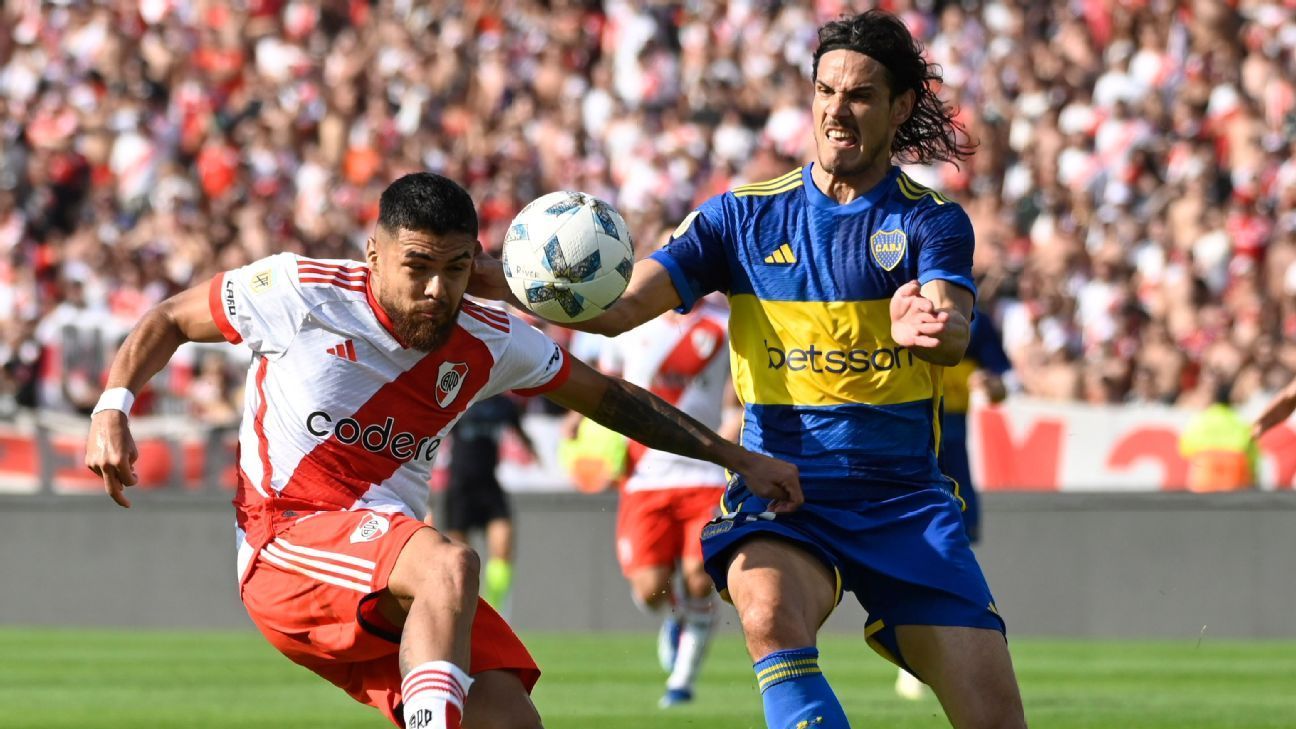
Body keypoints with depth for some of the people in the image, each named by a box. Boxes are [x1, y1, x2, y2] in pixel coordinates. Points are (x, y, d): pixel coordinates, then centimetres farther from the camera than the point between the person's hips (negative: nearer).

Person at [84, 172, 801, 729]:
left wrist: (736, 458, 16)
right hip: (286, 542, -6)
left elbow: (608, 398, 16)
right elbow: (169, 319, 5)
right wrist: (112, 408, -10)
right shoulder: (299, 292, -9)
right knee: (450, 565, -34)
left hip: (391, 574, 6)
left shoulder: (490, 343, 2)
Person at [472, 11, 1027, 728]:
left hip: (903, 500, 0)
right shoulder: (745, 216, 5)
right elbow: (621, 307, -3)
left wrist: (927, 328, -44)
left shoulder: (931, 221, 1)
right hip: (781, 496, 0)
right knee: (770, 608, -36)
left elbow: (953, 335, -19)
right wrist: (511, 285, -22)